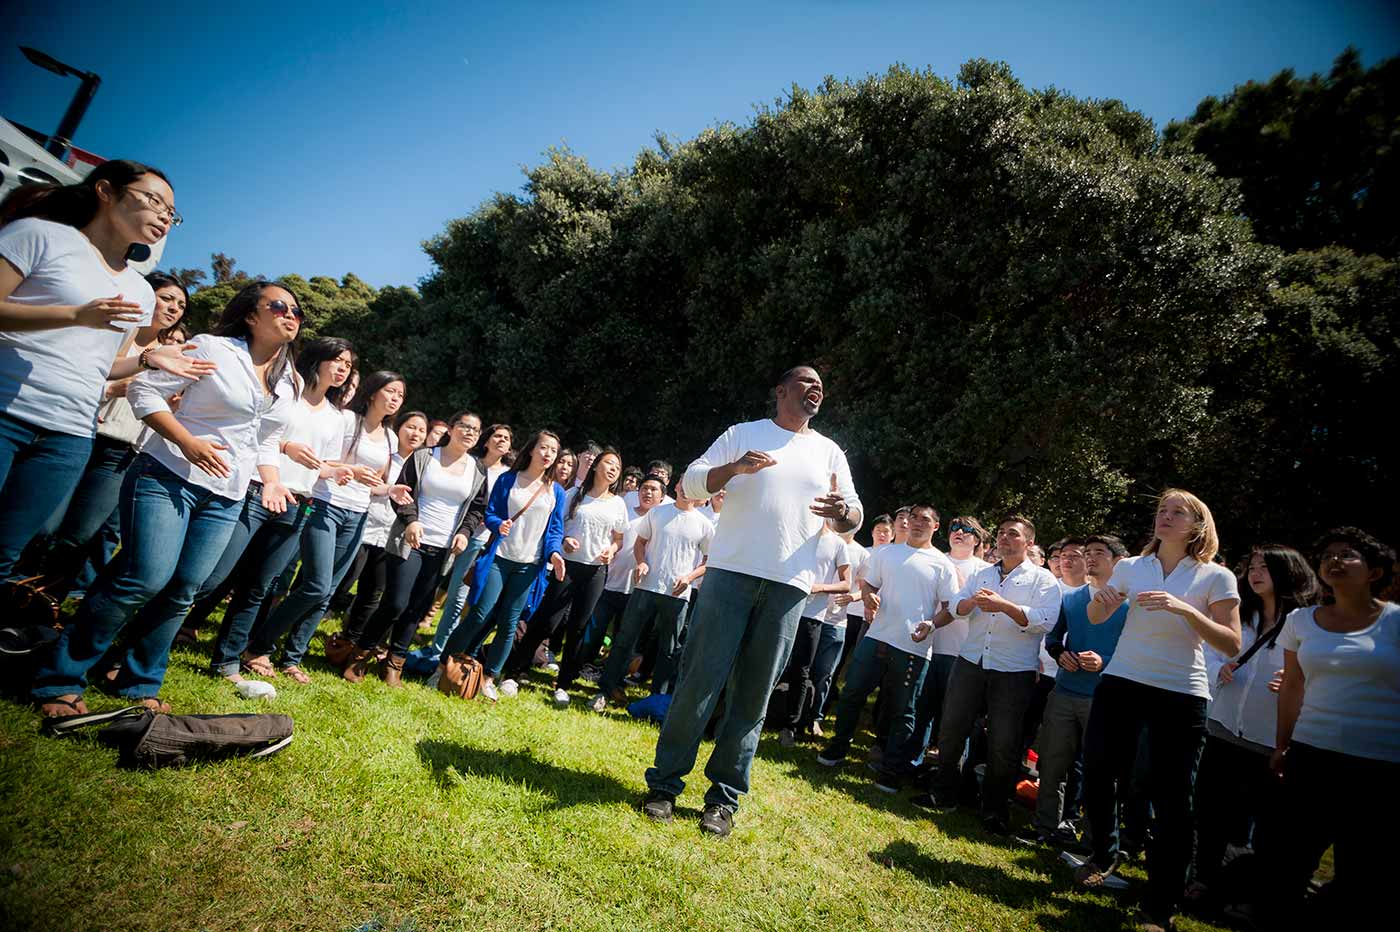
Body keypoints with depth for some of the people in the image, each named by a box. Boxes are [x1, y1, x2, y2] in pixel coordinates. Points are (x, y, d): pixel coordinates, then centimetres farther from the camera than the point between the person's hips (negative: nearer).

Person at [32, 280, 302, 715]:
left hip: (226, 498, 6)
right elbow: (145, 390, -6)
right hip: (169, 477, -6)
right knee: (144, 580, -14)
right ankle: (60, 678, 3)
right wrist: (188, 442, -18)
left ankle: (141, 683, 23)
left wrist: (271, 481, 4)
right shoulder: (212, 347, -5)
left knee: (182, 591, 7)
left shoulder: (290, 382, 13)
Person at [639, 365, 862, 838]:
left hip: (789, 585, 3)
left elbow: (854, 516, 14)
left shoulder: (830, 452, 16)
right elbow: (692, 481, 3)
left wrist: (843, 512, -11)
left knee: (753, 696, 6)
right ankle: (664, 783, 11)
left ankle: (724, 797, 16)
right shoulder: (744, 433, 8)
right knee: (700, 681, -2)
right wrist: (734, 468, -17)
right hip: (731, 570, -2)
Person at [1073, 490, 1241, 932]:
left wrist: (1184, 609, -23)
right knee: (1097, 775, 5)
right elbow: (1096, 618, 14)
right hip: (1121, 684, 3)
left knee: (1172, 798, 0)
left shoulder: (1217, 577, -2)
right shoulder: (1130, 567, 5)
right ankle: (1105, 854, 32)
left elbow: (1232, 644, -9)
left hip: (1182, 695, -3)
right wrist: (1099, 598, -9)